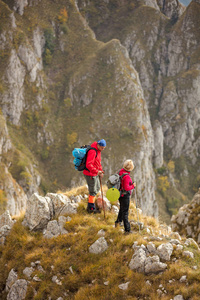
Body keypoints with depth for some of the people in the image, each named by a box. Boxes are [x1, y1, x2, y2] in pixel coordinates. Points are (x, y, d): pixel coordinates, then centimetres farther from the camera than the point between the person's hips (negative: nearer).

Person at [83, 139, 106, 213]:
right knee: (93, 191, 0)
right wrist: (97, 171, -32)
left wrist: (101, 171, 11)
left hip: (95, 174, 10)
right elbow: (89, 165, -30)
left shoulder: (98, 150, 8)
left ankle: (90, 206, 29)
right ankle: (91, 208, 12)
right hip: (90, 174, -10)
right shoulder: (92, 152, -24)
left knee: (97, 188, 19)